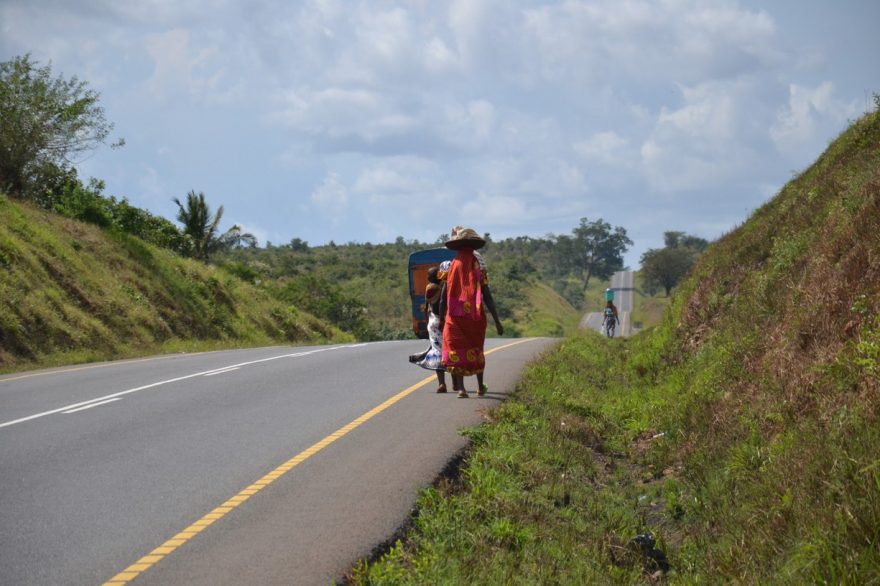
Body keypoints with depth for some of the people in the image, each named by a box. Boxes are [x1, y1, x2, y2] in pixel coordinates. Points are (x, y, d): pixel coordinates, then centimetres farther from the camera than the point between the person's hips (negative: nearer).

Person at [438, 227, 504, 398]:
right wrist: (497, 321, -2)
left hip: (455, 317, -1)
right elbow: (487, 297, -6)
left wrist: (441, 319, 10)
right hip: (475, 317, 1)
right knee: (476, 350, 19)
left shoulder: (450, 268, -3)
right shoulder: (479, 268, -4)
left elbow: (443, 297, -1)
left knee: (456, 350, 1)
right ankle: (480, 386, 28)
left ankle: (460, 387, -15)